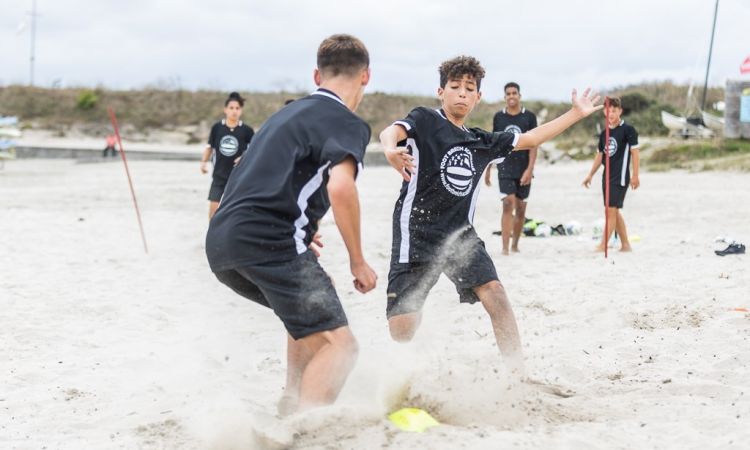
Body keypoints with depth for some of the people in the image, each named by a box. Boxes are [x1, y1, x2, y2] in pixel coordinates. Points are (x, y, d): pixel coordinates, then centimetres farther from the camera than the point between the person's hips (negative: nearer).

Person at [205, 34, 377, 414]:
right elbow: (340, 188, -19)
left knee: (309, 317, 30)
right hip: (267, 243, -9)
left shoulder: (290, 112, 26)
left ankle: (293, 408, 29)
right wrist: (358, 261, -9)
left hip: (220, 243, 9)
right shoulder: (347, 123, -1)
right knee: (337, 342, -11)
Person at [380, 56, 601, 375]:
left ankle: (518, 373, -14)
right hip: (416, 233, -4)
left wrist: (576, 114, 22)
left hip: (459, 234, 5)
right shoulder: (424, 121, -1)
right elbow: (390, 132, -21)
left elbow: (530, 139, 24)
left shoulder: (482, 143, 16)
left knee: (494, 292, -17)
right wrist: (391, 149, -46)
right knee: (402, 327, -9)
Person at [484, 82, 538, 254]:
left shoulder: (529, 117, 0)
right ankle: (505, 247, -17)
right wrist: (488, 169, 11)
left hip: (524, 170, 1)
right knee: (508, 205, -14)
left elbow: (533, 144, -3)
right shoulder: (499, 117, 5)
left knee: (520, 209, 8)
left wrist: (530, 169, -13)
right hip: (505, 168, -1)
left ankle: (515, 244, 25)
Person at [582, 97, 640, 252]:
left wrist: (635, 175, -13)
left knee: (611, 210, -12)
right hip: (607, 175, 8)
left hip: (620, 176, -8)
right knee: (614, 212, 10)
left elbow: (634, 152, -9)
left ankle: (603, 245, -14)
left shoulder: (628, 130, -7)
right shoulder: (604, 133, 13)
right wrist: (590, 175, 19)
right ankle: (625, 245, 18)